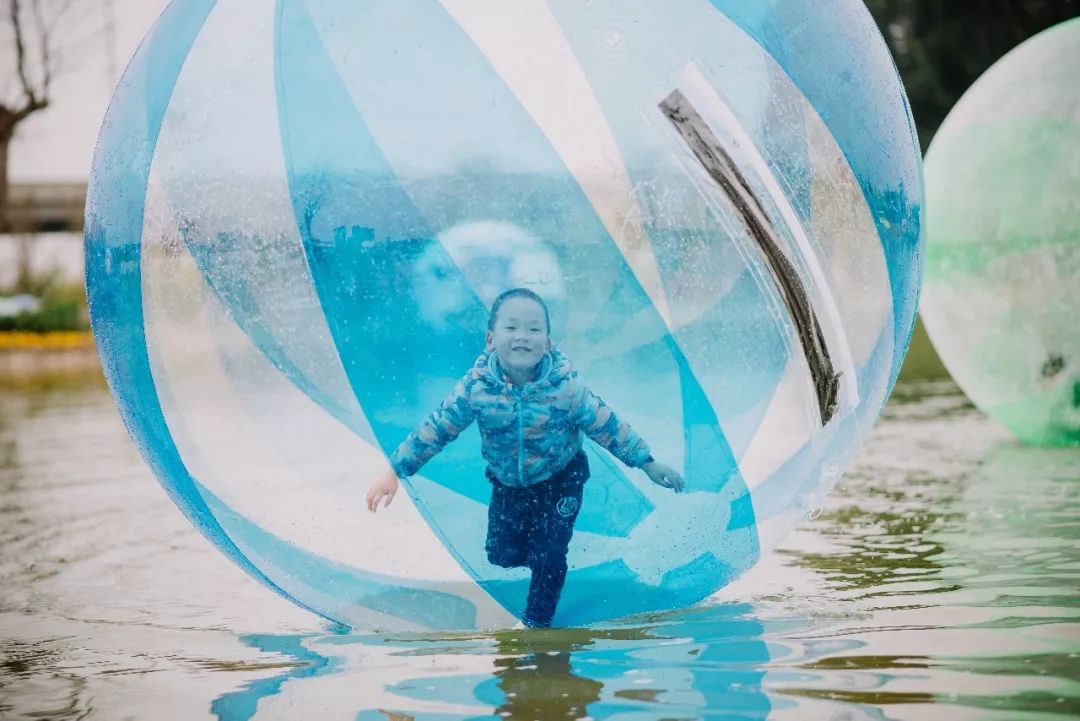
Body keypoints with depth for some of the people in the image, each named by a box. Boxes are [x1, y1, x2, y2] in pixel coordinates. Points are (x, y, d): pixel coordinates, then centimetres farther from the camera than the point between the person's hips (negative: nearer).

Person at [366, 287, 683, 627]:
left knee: (548, 558, -5)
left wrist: (648, 465, -10)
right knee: (502, 554, 7)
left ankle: (536, 622, 21)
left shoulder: (564, 386, -26)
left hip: (560, 481, -2)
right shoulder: (477, 386, -23)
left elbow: (607, 426, -15)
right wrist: (395, 472, -10)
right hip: (508, 483, 2)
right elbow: (436, 428, -13)